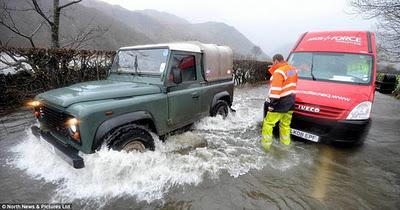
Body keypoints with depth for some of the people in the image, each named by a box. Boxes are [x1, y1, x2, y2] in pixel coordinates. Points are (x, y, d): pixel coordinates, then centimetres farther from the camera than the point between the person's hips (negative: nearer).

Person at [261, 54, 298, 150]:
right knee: (285, 124, 18)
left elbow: (276, 89, -24)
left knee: (268, 123, 0)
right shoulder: (292, 69, 13)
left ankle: (266, 144, 4)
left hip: (281, 102, -9)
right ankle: (286, 144, 28)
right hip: (291, 101, 9)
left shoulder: (279, 72, -17)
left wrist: (272, 103, -24)